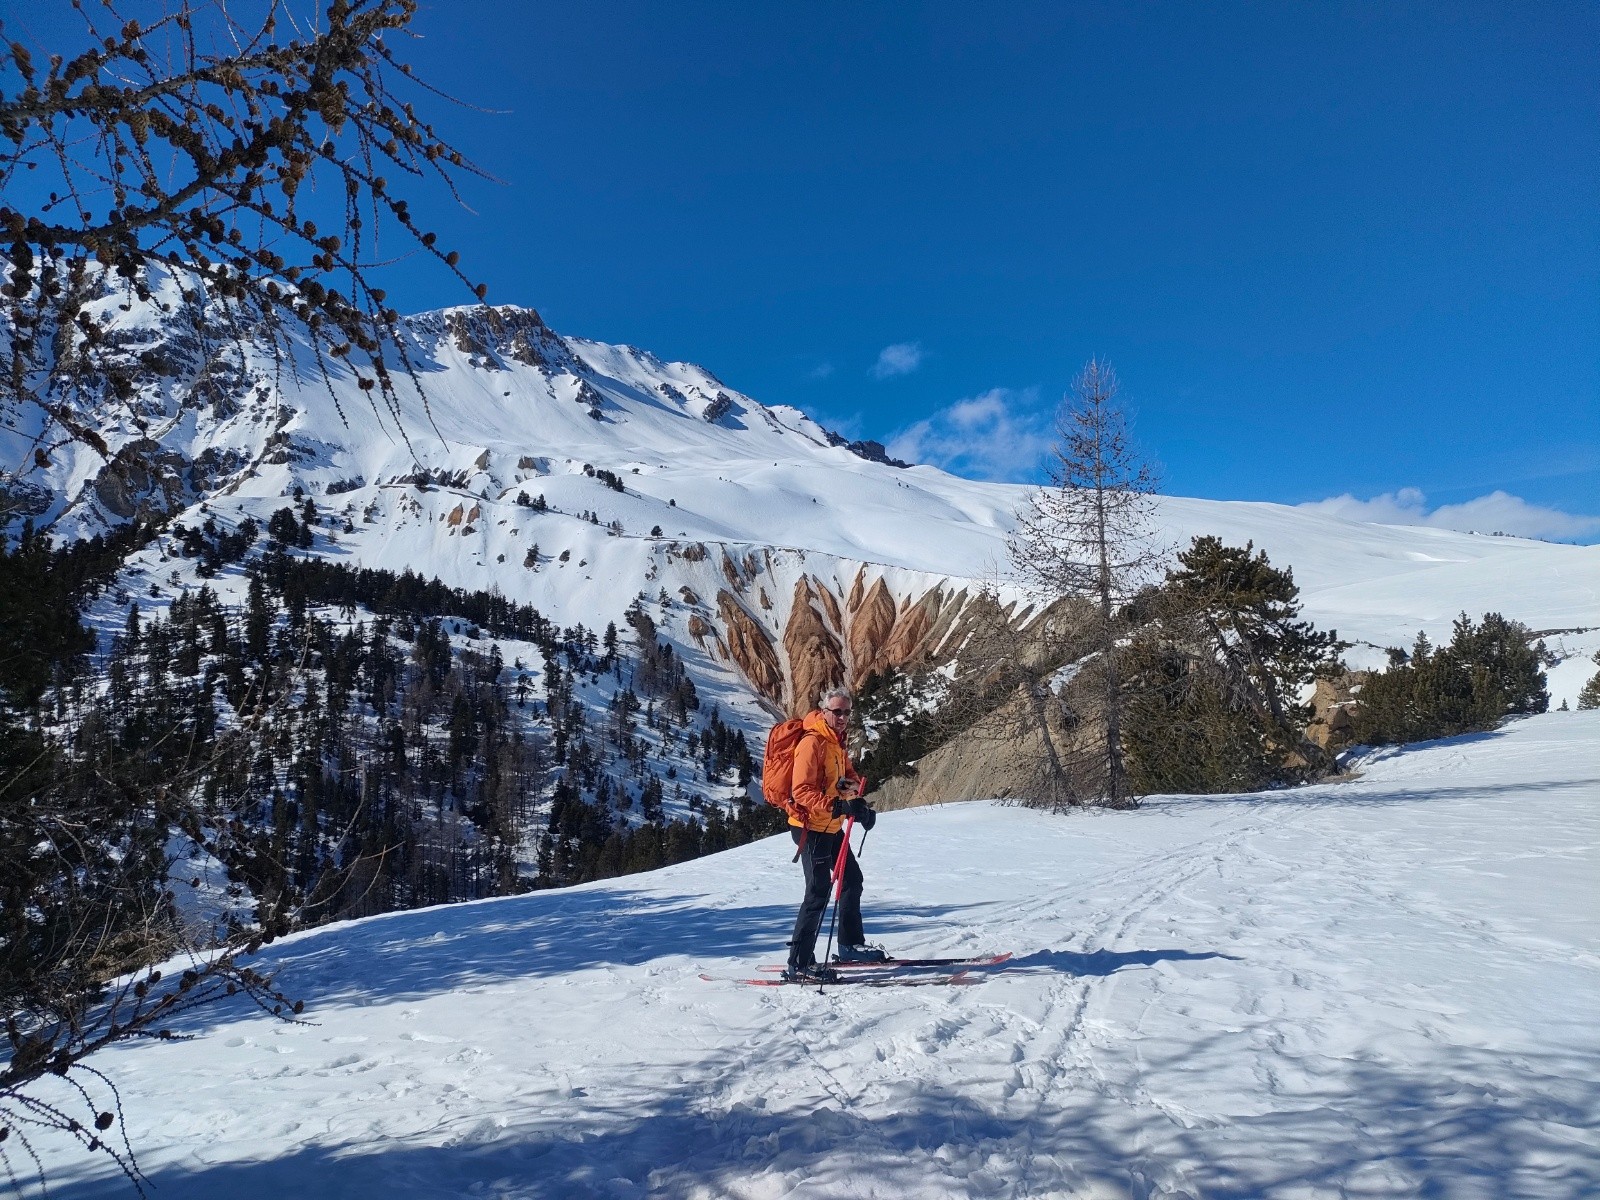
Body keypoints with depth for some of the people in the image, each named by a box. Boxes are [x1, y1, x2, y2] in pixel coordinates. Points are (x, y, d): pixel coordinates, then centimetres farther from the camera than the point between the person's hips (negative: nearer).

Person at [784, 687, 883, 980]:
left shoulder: (836, 743, 11)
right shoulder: (811, 743, -19)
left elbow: (849, 774, 17)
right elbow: (801, 791, -25)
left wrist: (852, 784, -8)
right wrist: (837, 806, -36)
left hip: (831, 827, 10)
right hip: (810, 826, -10)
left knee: (852, 879, 19)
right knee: (819, 891, -11)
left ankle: (851, 945, 34)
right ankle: (799, 963, -5)